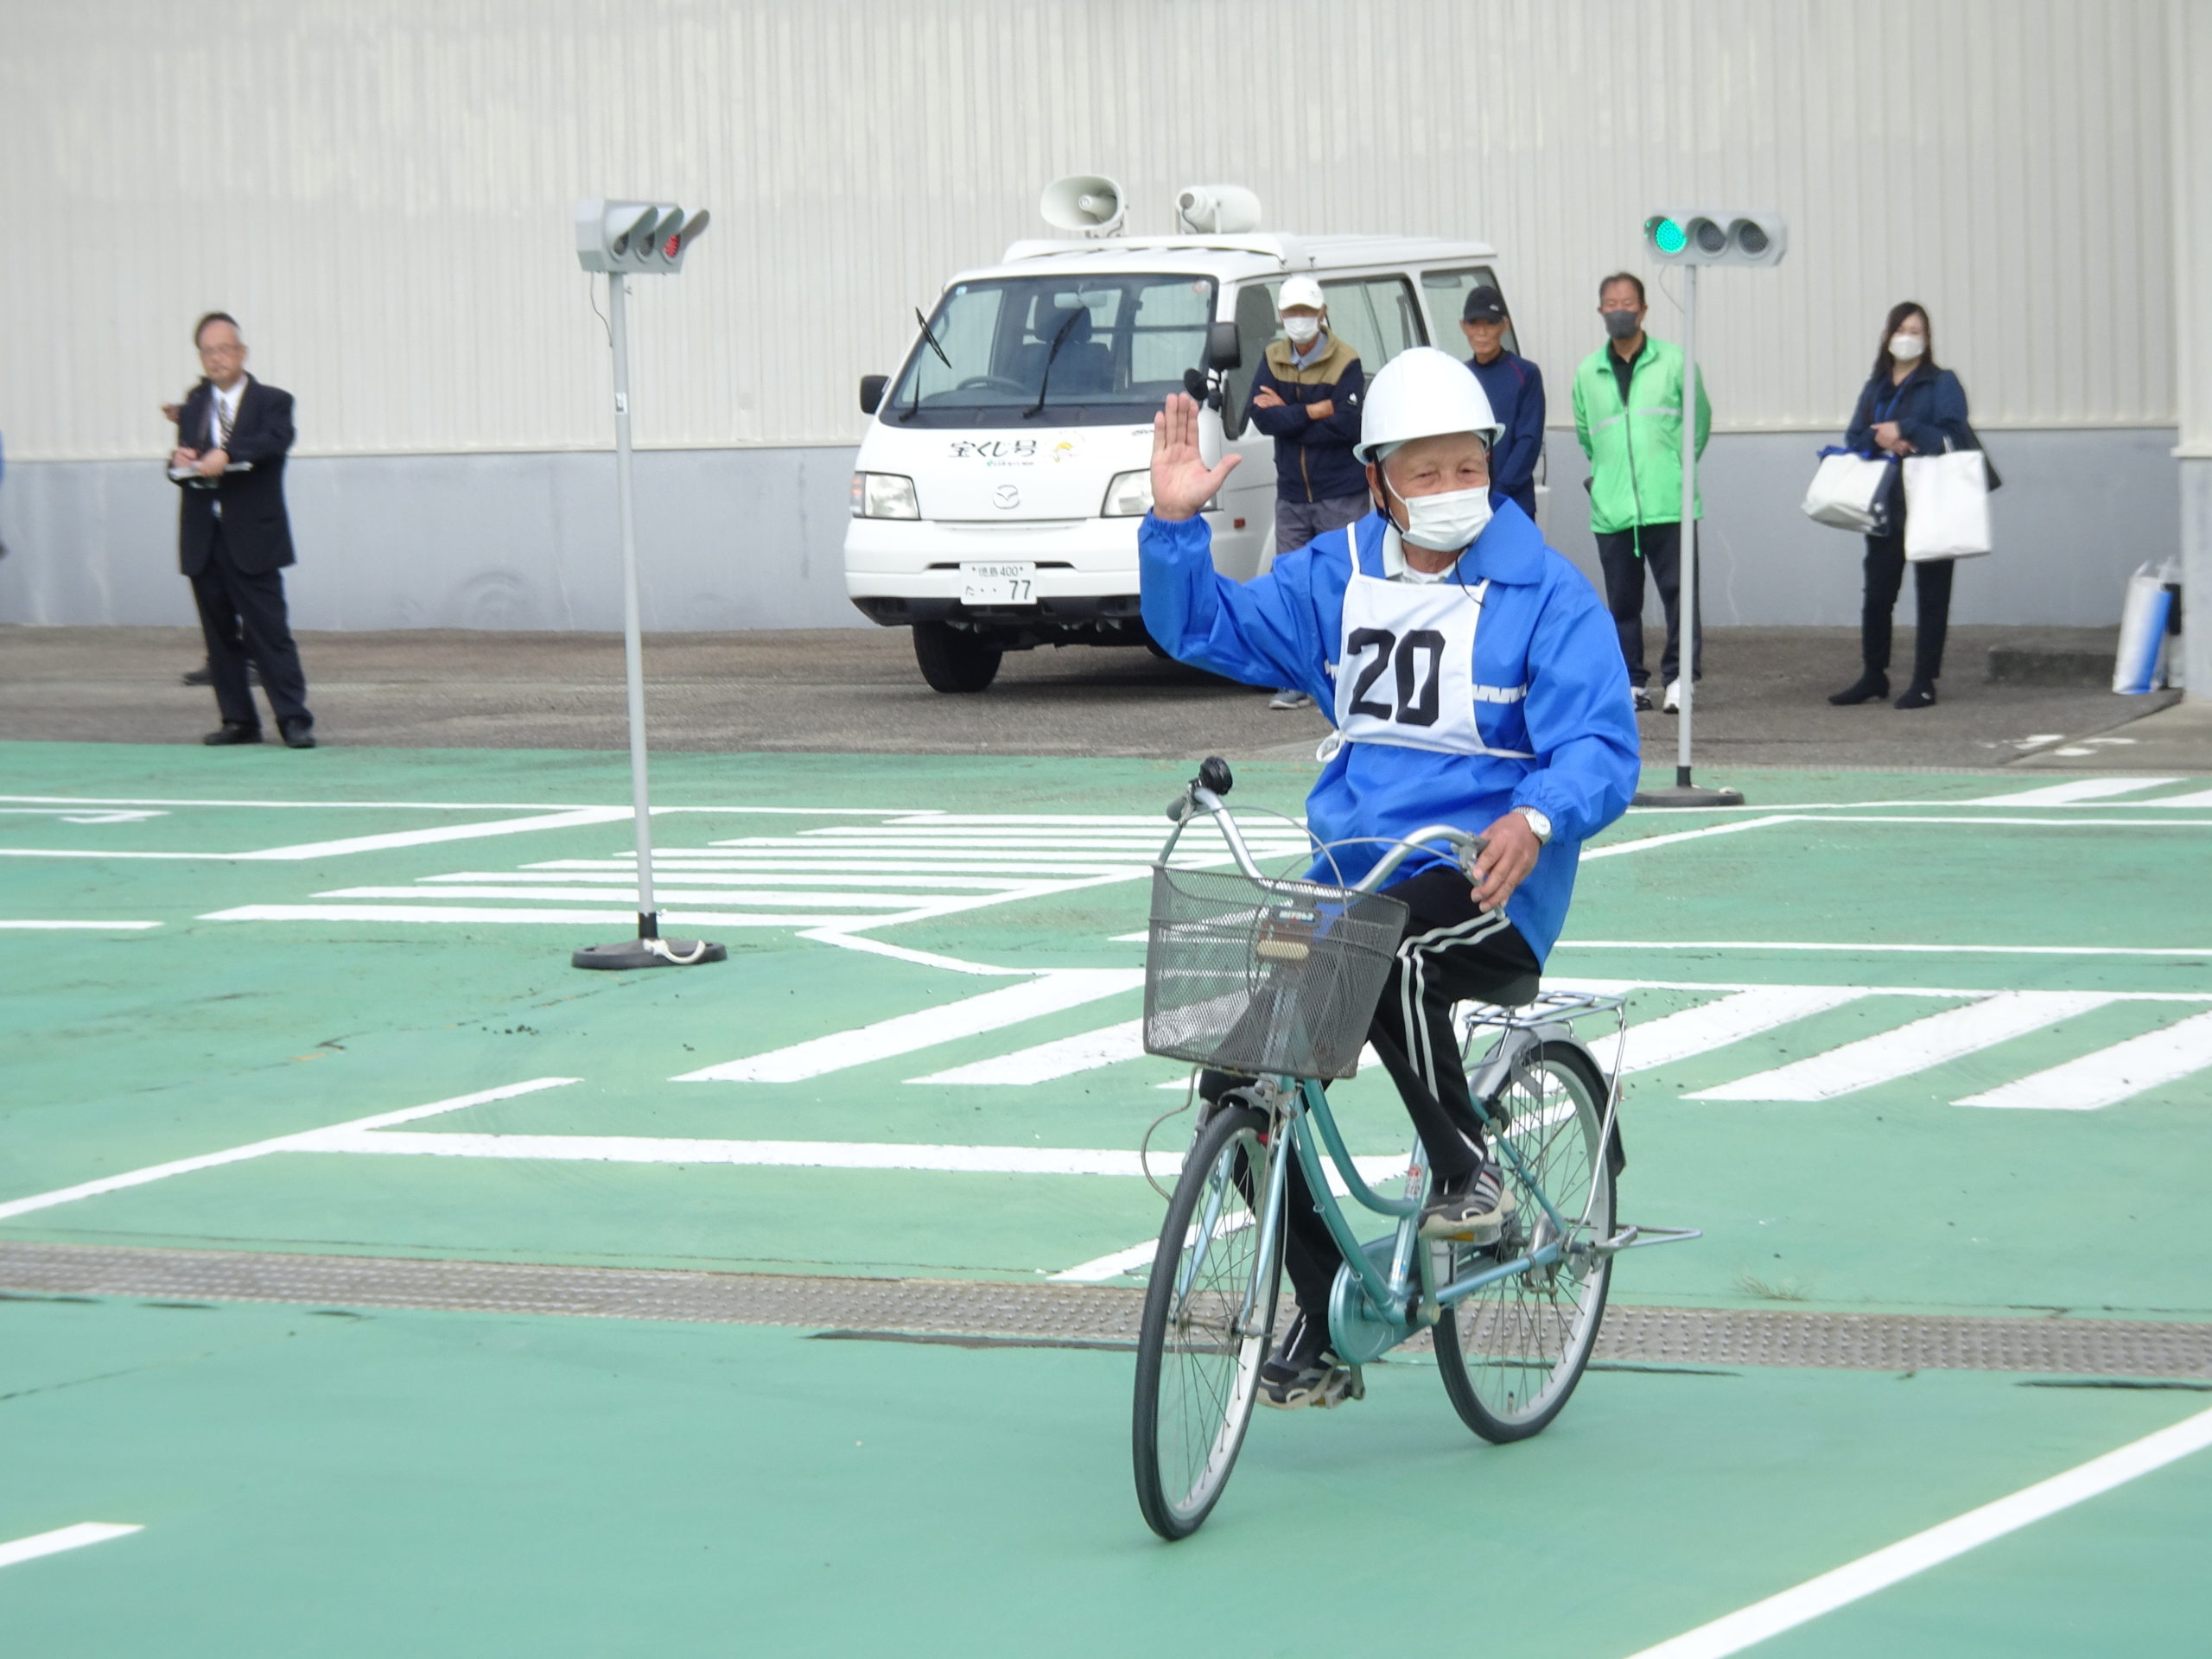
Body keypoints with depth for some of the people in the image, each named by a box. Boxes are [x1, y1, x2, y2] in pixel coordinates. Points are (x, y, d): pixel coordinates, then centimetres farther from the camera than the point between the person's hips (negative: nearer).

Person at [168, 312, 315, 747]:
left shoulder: (271, 402, 3)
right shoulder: (193, 406, 16)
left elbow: (275, 440, -18)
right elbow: (184, 464, 7)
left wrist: (226, 455, -34)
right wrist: (180, 462, -18)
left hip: (252, 538, -4)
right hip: (204, 541, 4)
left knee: (269, 630, -8)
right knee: (220, 636, 7)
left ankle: (294, 719, -7)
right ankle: (238, 720, 13)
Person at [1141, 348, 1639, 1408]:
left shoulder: (1546, 596, -6)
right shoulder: (1336, 579, 11)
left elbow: (1601, 750, -15)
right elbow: (1205, 627, 16)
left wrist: (1536, 819, -36)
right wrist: (1175, 524, -2)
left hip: (1493, 886, -6)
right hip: (1353, 869, 6)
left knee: (1391, 953, -38)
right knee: (1238, 1067, -7)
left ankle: (1471, 1174, -16)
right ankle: (1324, 1321, 6)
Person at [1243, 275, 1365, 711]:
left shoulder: (1346, 362, -7)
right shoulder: (1272, 360, 6)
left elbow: (1350, 425, -18)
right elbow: (1261, 416, -8)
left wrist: (1287, 415, -13)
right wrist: (1315, 411, -16)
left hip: (1341, 494, -4)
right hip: (1292, 494, 4)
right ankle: (1295, 682, 6)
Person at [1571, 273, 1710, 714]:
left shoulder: (1673, 361, 3)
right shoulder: (1588, 372, 11)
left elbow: (1699, 420, 12)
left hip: (1668, 506, -3)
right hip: (1612, 508, 3)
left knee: (1679, 590, -8)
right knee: (1622, 600, 4)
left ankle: (1679, 676, -4)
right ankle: (1630, 681, 9)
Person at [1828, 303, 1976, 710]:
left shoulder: (1942, 384, 0)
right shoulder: (1875, 388, 16)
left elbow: (1954, 436, -11)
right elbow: (1854, 440, 10)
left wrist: (1904, 432, -16)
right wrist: (1880, 440, -11)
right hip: (1885, 505, 5)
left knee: (1931, 594, 0)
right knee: (1877, 593, 6)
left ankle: (1924, 681, 4)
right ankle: (1873, 676, 19)